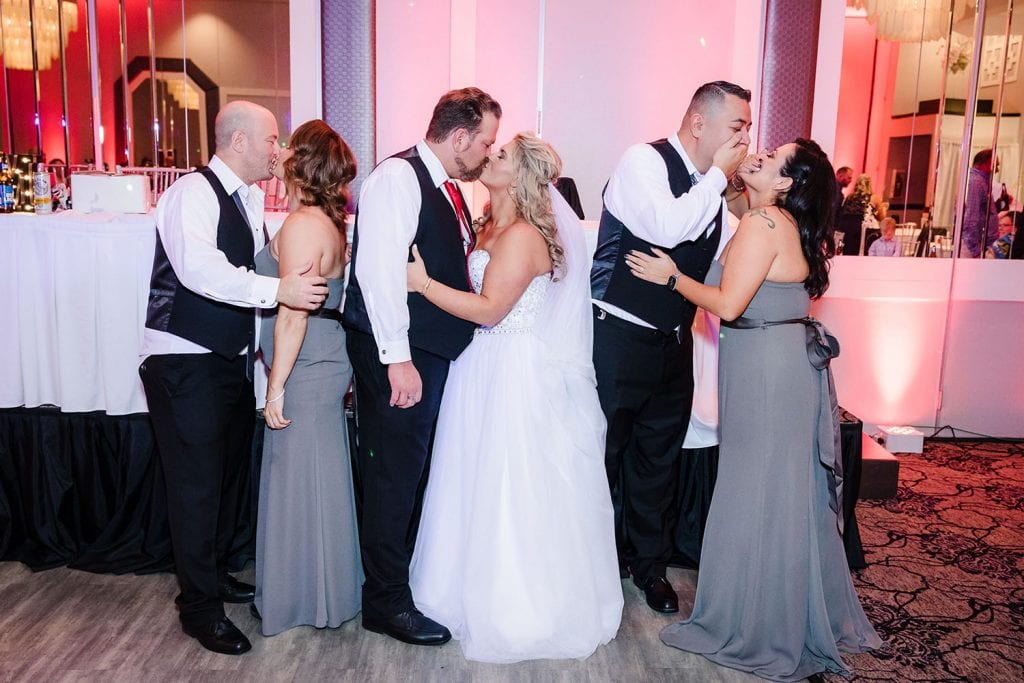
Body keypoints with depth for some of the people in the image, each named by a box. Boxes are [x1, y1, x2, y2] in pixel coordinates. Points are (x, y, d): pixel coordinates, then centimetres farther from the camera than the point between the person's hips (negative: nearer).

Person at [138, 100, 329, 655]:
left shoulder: (251, 199, 10)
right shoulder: (193, 193, -16)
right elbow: (200, 269, -31)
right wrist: (277, 290, -34)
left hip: (231, 359, 9)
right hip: (184, 363, -9)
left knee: (230, 472, 18)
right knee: (197, 483, 0)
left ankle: (213, 572, 38)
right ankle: (200, 607, 15)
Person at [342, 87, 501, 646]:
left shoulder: (447, 187, 15)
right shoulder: (398, 177, -14)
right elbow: (380, 269, -23)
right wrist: (398, 359, -25)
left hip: (432, 348, 9)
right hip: (398, 353, -9)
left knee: (413, 468, 20)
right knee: (394, 473, 0)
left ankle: (401, 570, 38)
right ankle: (386, 601, 16)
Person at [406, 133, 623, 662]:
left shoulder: (523, 235, -17)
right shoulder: (490, 228, 12)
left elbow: (489, 308, -22)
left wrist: (423, 283, -20)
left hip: (513, 374, -9)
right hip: (484, 367, 9)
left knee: (510, 488, 2)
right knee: (481, 482, 17)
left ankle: (516, 609, 20)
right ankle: (484, 588, 35)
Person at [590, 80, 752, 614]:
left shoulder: (712, 186, 8)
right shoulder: (643, 161, -12)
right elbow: (666, 228, -29)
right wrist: (717, 175, -17)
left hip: (674, 342, 7)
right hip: (621, 338, -6)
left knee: (659, 458, 16)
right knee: (606, 452, 7)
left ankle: (649, 563, 33)